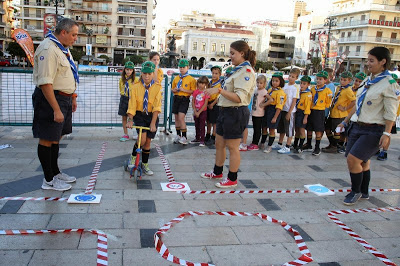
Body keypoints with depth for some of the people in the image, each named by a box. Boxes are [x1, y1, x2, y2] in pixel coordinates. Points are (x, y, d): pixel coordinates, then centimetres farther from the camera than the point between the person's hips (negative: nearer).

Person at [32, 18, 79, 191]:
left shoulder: (63, 48, 14)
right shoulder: (48, 49, -18)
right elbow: (45, 82, -25)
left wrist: (72, 97, 24)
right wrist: (56, 110, -26)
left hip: (64, 98, 10)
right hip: (50, 99, -10)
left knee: (56, 138, 18)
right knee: (47, 139, 0)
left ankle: (55, 173, 30)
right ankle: (48, 180, 9)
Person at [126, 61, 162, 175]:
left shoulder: (157, 87, -9)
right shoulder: (135, 86, -6)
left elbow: (157, 107, -14)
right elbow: (132, 105, -8)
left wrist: (153, 123, -22)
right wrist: (130, 120, -19)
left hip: (151, 116, 1)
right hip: (139, 115, -1)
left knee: (148, 141, 7)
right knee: (142, 139, -19)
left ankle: (145, 164, 25)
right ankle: (133, 156, 9)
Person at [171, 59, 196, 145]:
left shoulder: (191, 79, -2)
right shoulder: (176, 78, 12)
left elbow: (193, 91, -5)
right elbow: (173, 89, 20)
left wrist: (184, 90, -17)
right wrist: (175, 90, -3)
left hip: (184, 99, -5)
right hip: (176, 98, 5)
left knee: (181, 117, -16)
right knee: (176, 118, 9)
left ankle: (184, 137, -9)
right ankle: (178, 135, 23)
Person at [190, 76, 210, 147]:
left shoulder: (206, 92, -9)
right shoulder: (196, 91, 3)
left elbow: (205, 104, -12)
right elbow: (193, 102, 4)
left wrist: (199, 112, -13)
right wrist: (195, 111, -7)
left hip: (203, 111, -5)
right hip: (196, 111, 5)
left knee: (202, 126, -3)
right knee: (197, 125, 13)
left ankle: (202, 140, 0)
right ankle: (197, 139, 24)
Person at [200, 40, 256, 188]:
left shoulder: (247, 72, -15)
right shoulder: (237, 70, 14)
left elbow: (239, 97, -25)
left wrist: (219, 90, -29)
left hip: (236, 113, -10)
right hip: (226, 110, 10)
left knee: (232, 147, 1)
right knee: (219, 143, 18)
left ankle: (232, 179, 15)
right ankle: (217, 172, 35)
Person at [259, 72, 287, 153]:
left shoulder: (280, 92, -13)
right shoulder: (270, 90, 11)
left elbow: (279, 107, -17)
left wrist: (275, 117, -20)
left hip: (274, 110, -7)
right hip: (267, 109, 7)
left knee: (271, 129, 2)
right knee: (264, 127, 13)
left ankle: (269, 146, 14)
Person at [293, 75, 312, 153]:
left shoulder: (308, 94, -13)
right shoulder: (299, 92, 12)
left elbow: (307, 107, -16)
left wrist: (305, 117, -19)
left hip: (303, 113, -8)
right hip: (297, 112, 8)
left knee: (302, 130, -3)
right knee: (297, 129, 16)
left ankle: (300, 147, 5)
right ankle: (295, 145, 28)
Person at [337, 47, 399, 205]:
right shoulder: (368, 81, 13)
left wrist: (386, 134, -20)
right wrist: (345, 121, 20)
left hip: (373, 130, -7)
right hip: (357, 127, 7)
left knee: (353, 158, -14)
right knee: (362, 162, 12)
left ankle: (356, 192, 6)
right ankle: (364, 193, 28)